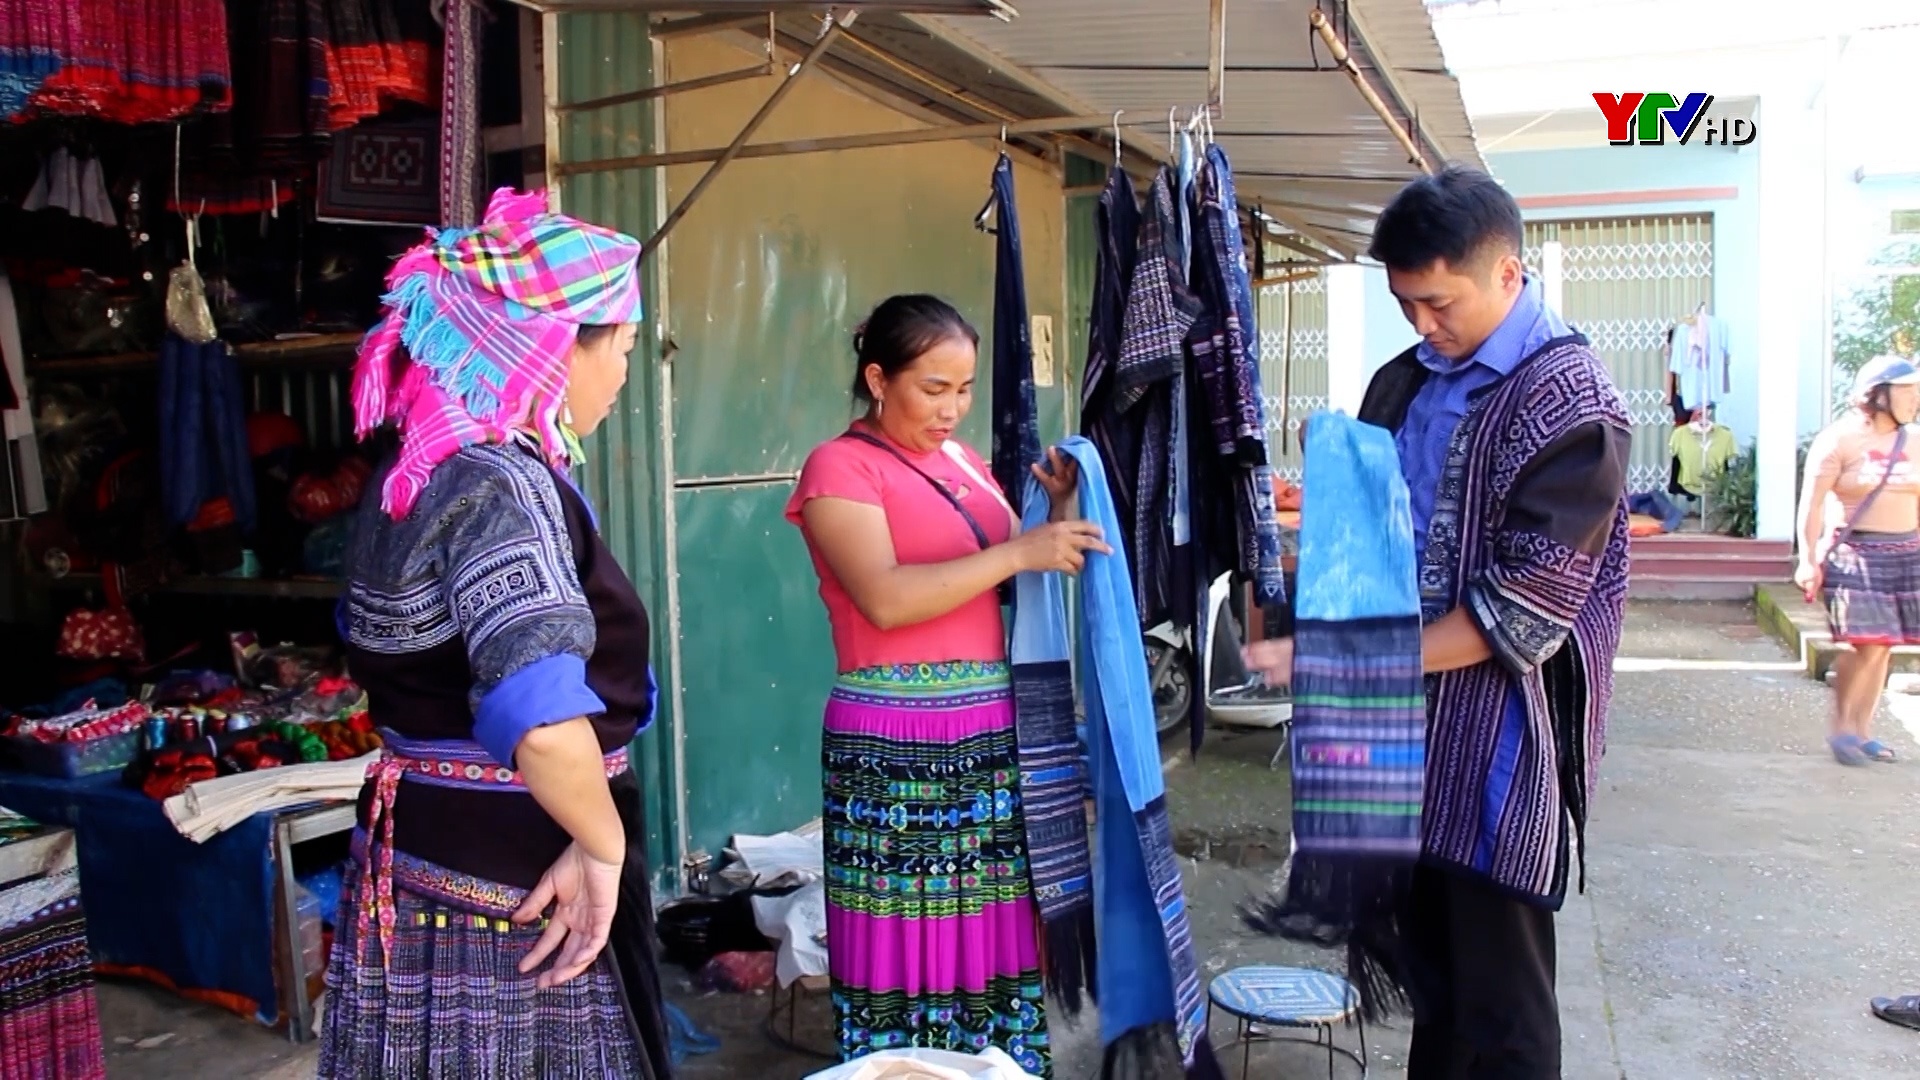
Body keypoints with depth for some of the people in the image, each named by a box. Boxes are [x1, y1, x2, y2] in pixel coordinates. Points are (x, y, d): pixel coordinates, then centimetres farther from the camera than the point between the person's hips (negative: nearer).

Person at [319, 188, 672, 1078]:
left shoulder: (417, 472, 8)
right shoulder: (499, 482, -22)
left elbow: (384, 653, 23)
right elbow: (542, 722, -36)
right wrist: (603, 846, -21)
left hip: (419, 852, 9)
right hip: (503, 883, -9)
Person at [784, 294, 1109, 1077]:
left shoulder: (962, 459, 16)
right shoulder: (840, 467, -5)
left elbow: (1005, 582, 20)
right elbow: (886, 598, -19)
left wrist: (1056, 514, 4)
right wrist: (1020, 553, -19)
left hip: (994, 734, 7)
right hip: (897, 746, -6)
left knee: (996, 940, 11)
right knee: (907, 946, 0)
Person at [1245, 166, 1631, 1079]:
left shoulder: (1569, 403, -13)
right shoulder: (1403, 384, 10)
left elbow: (1527, 606, -19)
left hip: (1497, 742, -6)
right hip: (1402, 729, 7)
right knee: (1426, 974, 18)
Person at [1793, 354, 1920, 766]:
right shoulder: (1840, 439, -6)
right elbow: (1812, 502, -10)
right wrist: (1808, 559, -14)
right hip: (1855, 552, -6)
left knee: (1882, 648, 5)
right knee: (1869, 645, -12)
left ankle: (1862, 731, 15)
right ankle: (1841, 727, 3)